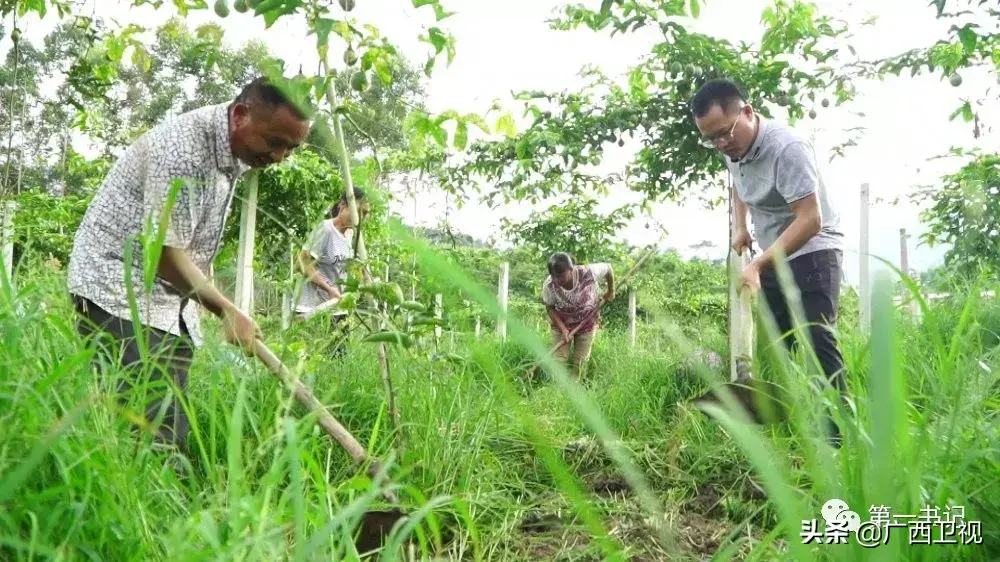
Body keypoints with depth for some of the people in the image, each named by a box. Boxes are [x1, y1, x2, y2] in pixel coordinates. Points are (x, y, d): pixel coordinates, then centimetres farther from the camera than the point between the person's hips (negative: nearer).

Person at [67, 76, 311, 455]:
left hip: (172, 303, 9)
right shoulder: (183, 147, -21)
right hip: (118, 294, -8)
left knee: (172, 437, 4)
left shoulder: (236, 152, 7)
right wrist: (228, 312, -12)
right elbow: (162, 251, -20)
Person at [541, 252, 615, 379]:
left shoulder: (589, 273, -33)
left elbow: (608, 268, -11)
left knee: (580, 362, 9)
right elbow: (550, 307, -11)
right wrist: (563, 329, -19)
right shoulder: (549, 285, -29)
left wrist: (610, 291, 3)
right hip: (561, 324, 0)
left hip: (587, 323, 0)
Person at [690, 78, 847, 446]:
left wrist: (757, 265, -36)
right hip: (775, 256, 8)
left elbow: (811, 220, -31)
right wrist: (739, 227, 10)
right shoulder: (733, 148, 0)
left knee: (817, 341, -20)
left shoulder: (787, 148, -26)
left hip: (813, 251, -8)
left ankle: (839, 437, -17)